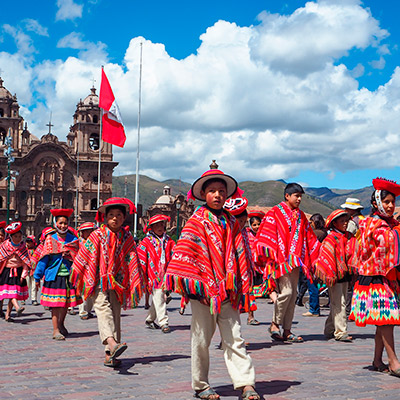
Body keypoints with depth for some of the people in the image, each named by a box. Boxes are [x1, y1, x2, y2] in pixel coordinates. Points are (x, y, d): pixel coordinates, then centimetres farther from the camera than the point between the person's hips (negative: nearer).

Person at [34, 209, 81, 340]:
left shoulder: (73, 239, 6)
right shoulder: (50, 239, 0)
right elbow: (43, 259, 1)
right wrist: (37, 277, 2)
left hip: (69, 275, 3)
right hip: (54, 276, -3)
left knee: (67, 302, 11)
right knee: (55, 304, -5)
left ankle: (61, 324, 34)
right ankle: (56, 330, 2)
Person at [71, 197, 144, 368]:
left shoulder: (127, 238, 9)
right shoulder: (97, 235, 2)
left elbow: (132, 262, 11)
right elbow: (84, 256, 7)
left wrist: (135, 282, 6)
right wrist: (78, 277, 10)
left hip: (117, 283, 4)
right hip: (98, 282, -3)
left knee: (115, 314, 3)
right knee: (103, 309, -24)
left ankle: (109, 355, 7)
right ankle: (112, 343, -44)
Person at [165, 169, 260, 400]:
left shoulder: (231, 223, 12)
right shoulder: (196, 222, 0)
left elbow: (239, 255, 15)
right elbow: (185, 252, -4)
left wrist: (242, 286, 10)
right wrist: (189, 283, -11)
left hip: (227, 291, 3)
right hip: (203, 291, -3)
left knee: (235, 339, 1)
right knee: (201, 340, 6)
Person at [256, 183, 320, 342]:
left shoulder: (300, 216, 17)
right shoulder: (275, 212, -1)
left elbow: (309, 237, 20)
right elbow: (266, 234, -6)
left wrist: (318, 256, 13)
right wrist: (270, 256, -14)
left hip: (295, 260, 6)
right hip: (281, 259, -6)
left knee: (293, 295, 5)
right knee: (286, 291, -15)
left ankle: (287, 331, 11)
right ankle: (274, 324, 2)